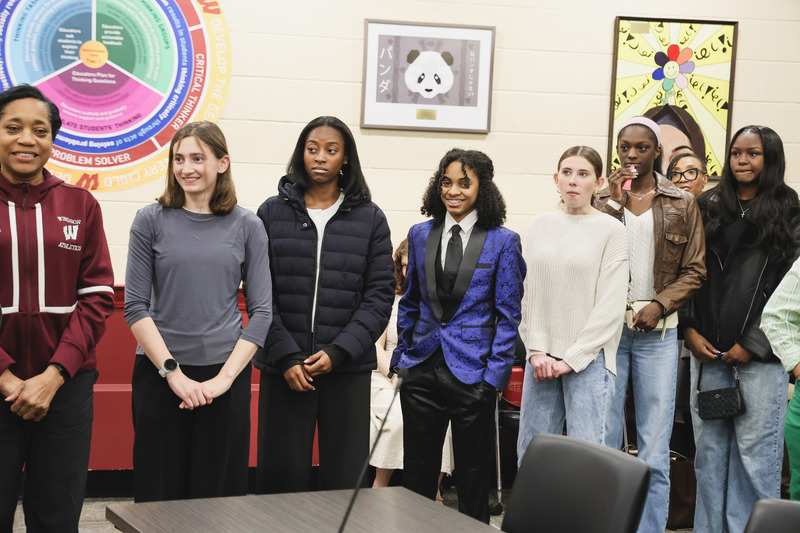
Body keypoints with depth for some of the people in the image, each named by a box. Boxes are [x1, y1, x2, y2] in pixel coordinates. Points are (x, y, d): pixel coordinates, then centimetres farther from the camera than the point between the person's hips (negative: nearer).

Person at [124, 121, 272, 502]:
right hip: (159, 372, 0)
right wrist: (173, 372, -10)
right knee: (160, 490, 3)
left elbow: (261, 310, 1)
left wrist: (226, 377, -9)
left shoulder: (247, 226, 4)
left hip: (225, 374, 0)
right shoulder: (151, 221, 2)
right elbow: (135, 306, -1)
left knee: (220, 489, 4)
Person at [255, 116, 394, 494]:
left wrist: (338, 352, -10)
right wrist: (285, 356, -9)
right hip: (284, 368, 0)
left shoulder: (370, 219, 5)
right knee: (283, 477, 2)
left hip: (348, 368, 0)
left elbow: (380, 294, 1)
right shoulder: (272, 213, 5)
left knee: (346, 478, 2)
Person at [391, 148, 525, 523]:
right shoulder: (421, 235, 7)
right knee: (417, 469, 9)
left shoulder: (502, 241, -4)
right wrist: (401, 356, 9)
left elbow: (508, 314, -3)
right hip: (423, 367, 3)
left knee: (473, 475, 8)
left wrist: (495, 373, -9)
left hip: (472, 372, -3)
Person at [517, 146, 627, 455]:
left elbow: (611, 305, -6)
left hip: (588, 360, -4)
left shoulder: (611, 230, -2)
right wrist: (537, 351, -2)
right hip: (541, 359, 4)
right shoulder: (540, 225, 10)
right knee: (530, 451, 6)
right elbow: (526, 293, 9)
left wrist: (571, 358, -9)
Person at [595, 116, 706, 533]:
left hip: (656, 331, 0)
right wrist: (613, 202, -10)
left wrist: (659, 305, -8)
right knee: (602, 440, 2)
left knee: (655, 452, 0)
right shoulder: (600, 199, 7)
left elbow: (694, 271, 5)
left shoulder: (682, 205, 7)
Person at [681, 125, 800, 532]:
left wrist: (754, 343, -9)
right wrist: (690, 330, 1)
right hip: (708, 349, 4)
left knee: (756, 451, -2)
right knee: (709, 449, 8)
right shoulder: (708, 208, 13)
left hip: (759, 353, -4)